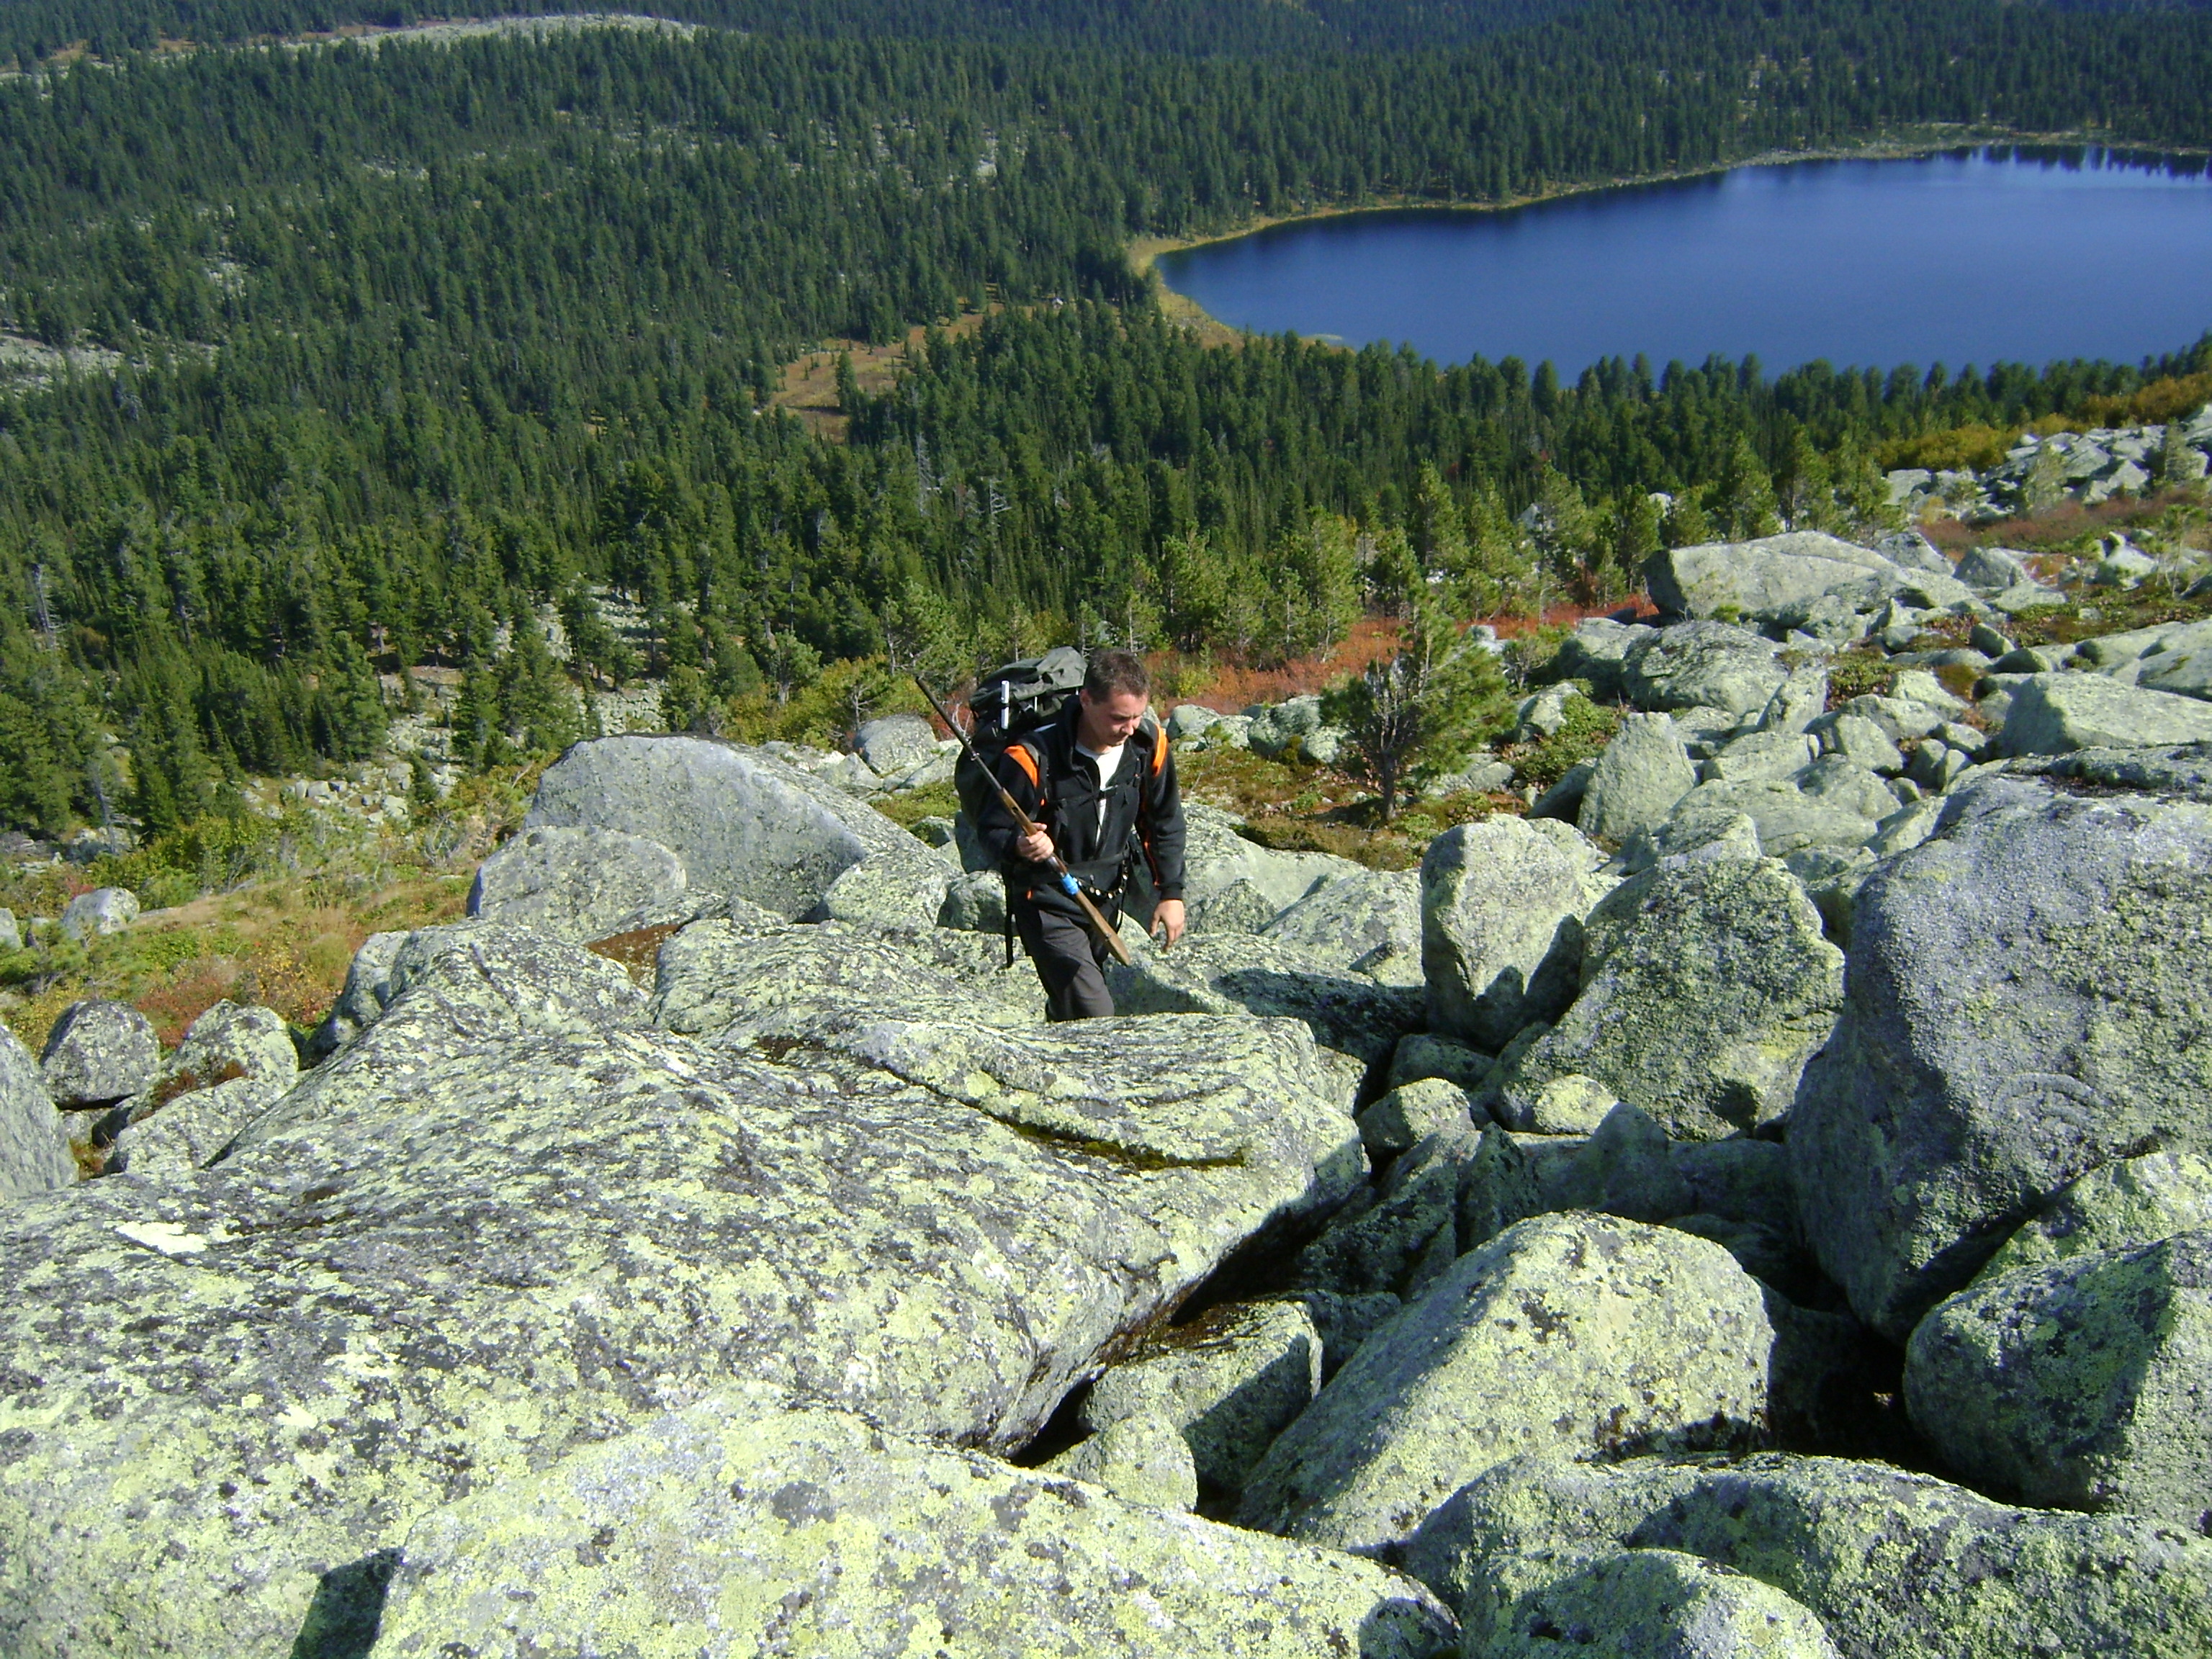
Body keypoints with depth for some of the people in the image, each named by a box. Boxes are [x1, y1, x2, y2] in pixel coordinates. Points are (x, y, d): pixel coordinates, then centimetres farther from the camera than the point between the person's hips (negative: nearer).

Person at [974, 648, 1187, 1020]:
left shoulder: (1149, 745, -10)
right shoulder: (1034, 758, -27)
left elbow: (1163, 821, 4)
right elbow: (991, 830, -19)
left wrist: (1171, 891, 1)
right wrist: (1019, 846, -42)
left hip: (1107, 899, 6)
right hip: (1048, 903, -6)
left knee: (1070, 1007, 24)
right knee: (1094, 1020, -17)